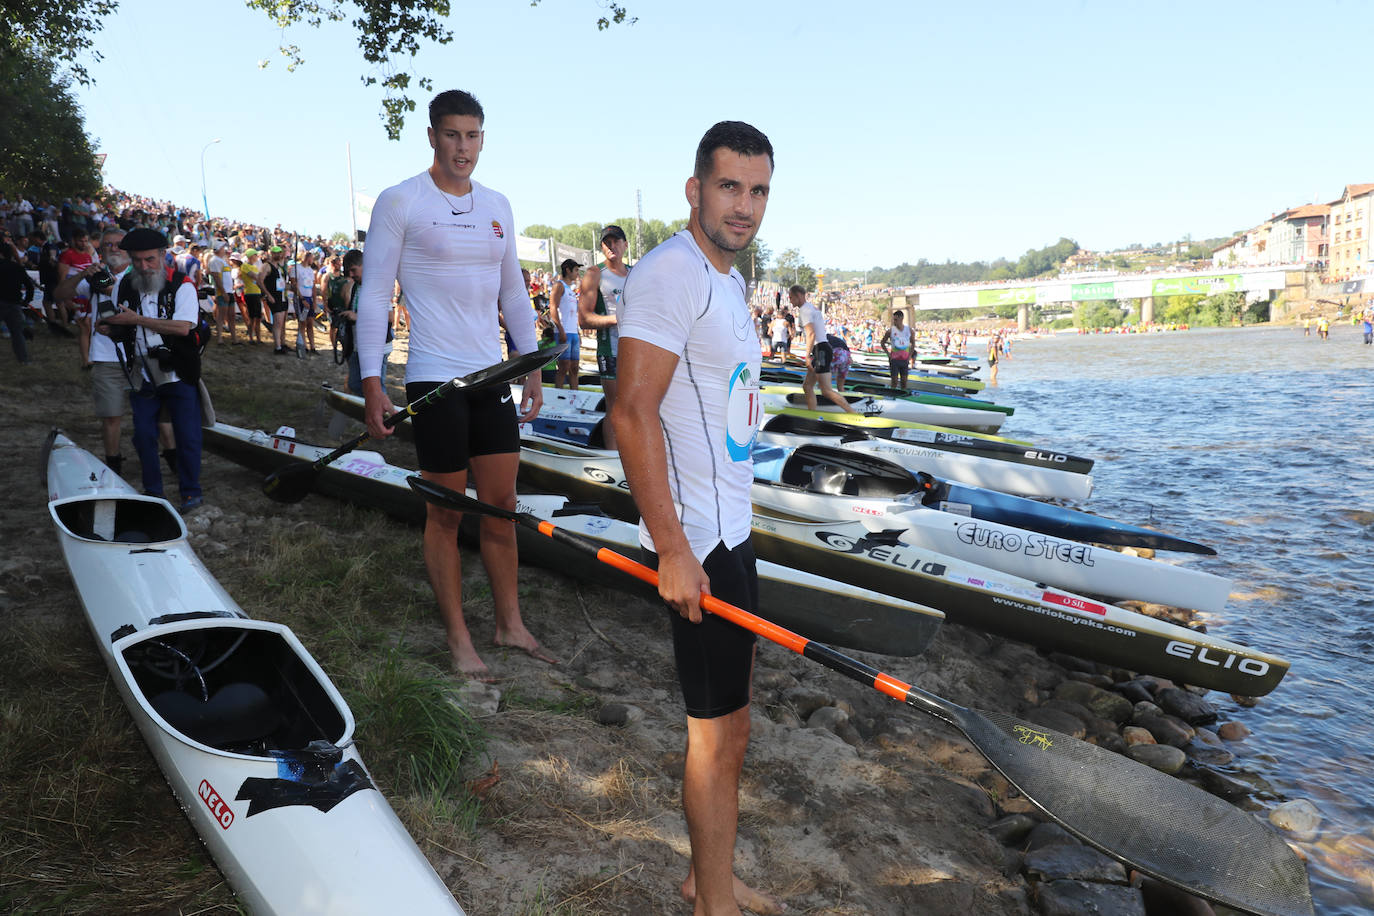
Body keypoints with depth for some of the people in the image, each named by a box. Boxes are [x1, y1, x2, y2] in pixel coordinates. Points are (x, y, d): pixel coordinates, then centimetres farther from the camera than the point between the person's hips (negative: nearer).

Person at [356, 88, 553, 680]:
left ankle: (510, 624, 22)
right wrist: (371, 384, -13)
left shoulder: (498, 207, 12)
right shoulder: (399, 202, -4)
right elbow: (374, 294, -6)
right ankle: (458, 638, 15)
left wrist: (532, 369, 15)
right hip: (434, 379, -5)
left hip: (493, 376, 5)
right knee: (446, 513, 2)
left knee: (501, 507, 9)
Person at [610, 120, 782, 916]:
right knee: (718, 729, 3)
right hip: (698, 541, -10)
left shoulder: (727, 281, 15)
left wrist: (729, 530, 20)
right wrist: (671, 550, -25)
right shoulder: (671, 273, -16)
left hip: (731, 530, 10)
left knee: (730, 722, 19)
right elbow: (633, 412, -23)